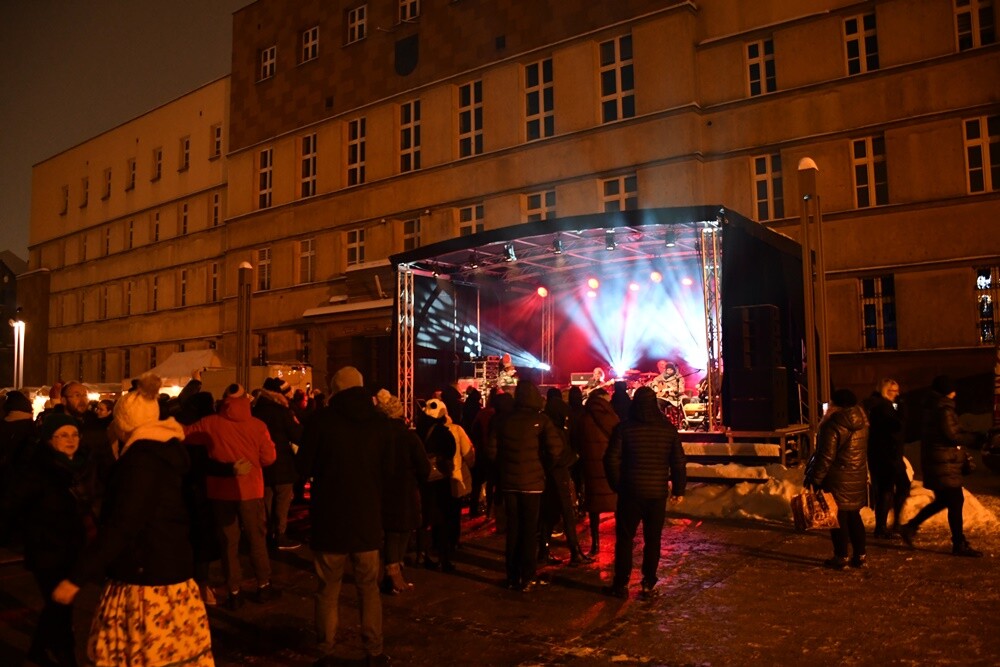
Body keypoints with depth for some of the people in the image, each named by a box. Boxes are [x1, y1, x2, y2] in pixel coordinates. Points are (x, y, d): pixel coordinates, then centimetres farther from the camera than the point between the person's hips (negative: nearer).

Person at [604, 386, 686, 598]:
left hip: (630, 492, -2)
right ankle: (648, 583, 14)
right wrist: (678, 489, 11)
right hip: (658, 493, 2)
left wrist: (617, 485, 6)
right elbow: (679, 462, 3)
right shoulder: (669, 429, 0)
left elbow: (612, 460, -7)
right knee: (652, 539, 11)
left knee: (624, 538, 7)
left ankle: (621, 584, 9)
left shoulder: (624, 428, -8)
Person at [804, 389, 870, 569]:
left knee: (838, 518, 3)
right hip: (858, 478, 7)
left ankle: (841, 558, 10)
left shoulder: (834, 426, -19)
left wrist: (814, 478, -13)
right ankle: (860, 556, 21)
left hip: (838, 480, -7)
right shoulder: (862, 424, 4)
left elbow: (825, 457, -20)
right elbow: (862, 452, 14)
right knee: (854, 516, 16)